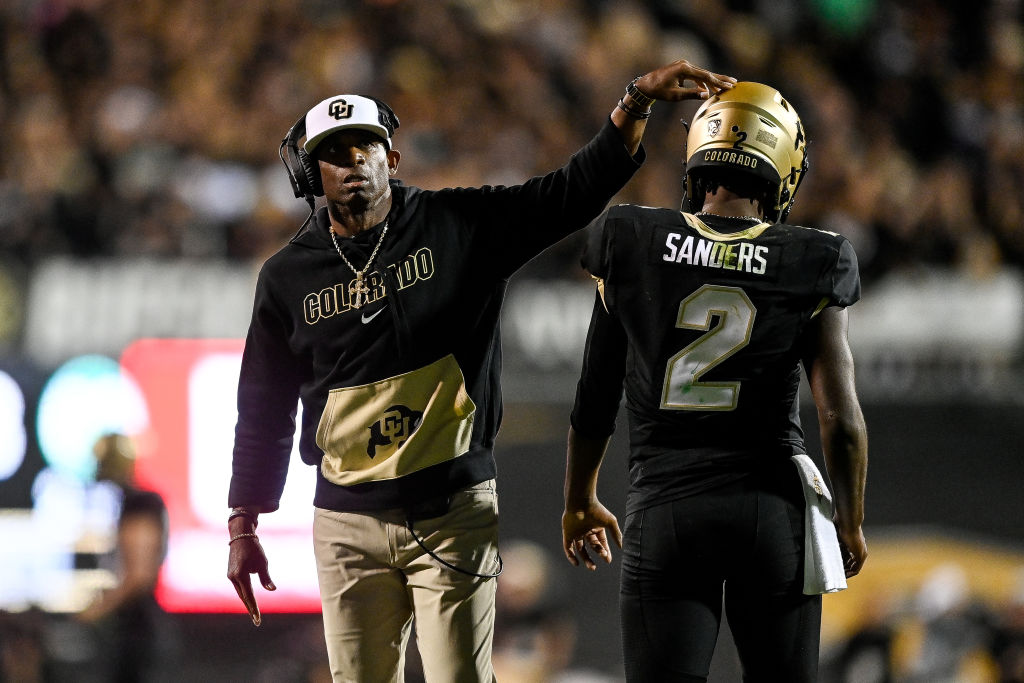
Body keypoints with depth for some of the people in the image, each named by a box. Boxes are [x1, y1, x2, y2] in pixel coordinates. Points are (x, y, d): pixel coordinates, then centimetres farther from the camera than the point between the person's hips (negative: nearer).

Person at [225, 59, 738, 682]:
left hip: (454, 511, -2)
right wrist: (244, 525, 9)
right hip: (349, 522, 2)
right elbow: (265, 412, 10)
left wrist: (638, 101, -17)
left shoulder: (458, 227, -1)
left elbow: (576, 191, -6)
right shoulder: (289, 277, 4)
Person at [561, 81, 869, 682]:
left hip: (664, 506, 0)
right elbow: (841, 419, -4)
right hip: (773, 504, 0)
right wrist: (851, 521, 12)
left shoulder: (632, 247, -1)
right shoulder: (810, 268, -4)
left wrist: (581, 503, 20)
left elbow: (596, 400, 6)